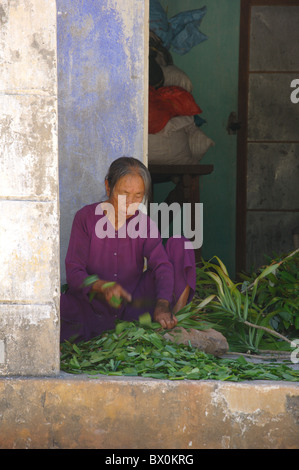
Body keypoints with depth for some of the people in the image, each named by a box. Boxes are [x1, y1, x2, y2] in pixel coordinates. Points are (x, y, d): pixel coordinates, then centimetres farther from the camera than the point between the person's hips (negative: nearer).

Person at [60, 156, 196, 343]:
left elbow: (162, 265, -12)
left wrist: (162, 304, -33)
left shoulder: (144, 223, 4)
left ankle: (175, 323, -18)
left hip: (134, 303, 3)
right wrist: (102, 287, -30)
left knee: (178, 244, -9)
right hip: (95, 310, -3)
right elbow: (73, 272, -9)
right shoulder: (86, 217, -3)